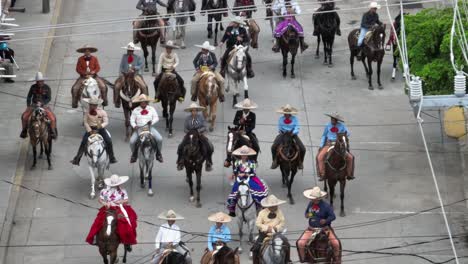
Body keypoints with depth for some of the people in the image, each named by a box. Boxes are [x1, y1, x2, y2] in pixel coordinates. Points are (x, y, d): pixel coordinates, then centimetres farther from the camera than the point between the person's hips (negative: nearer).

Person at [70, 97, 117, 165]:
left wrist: (101, 125, -29)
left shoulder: (102, 112, -4)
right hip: (90, 129, 0)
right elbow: (85, 122, -8)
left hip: (100, 129, 0)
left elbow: (106, 122, -7)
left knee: (108, 141, -18)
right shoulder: (87, 113, -4)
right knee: (83, 142, -19)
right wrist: (90, 131, -18)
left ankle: (112, 158, -2)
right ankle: (76, 160, -16)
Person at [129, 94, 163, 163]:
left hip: (150, 128, 0)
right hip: (139, 128, 0)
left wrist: (152, 122, -16)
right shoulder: (135, 110, 6)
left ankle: (158, 154, 2)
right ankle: (134, 155, 8)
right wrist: (134, 126, -15)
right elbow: (132, 120, 5)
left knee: (159, 139, -21)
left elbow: (156, 118, 5)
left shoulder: (151, 109, 7)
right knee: (132, 141, -21)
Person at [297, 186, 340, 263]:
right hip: (311, 229, 3)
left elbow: (333, 216, -6)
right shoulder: (310, 204, 3)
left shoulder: (326, 206, -11)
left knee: (336, 243, -21)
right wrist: (307, 215, -5)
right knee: (300, 243, -18)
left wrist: (326, 220, -26)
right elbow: (307, 212, 20)